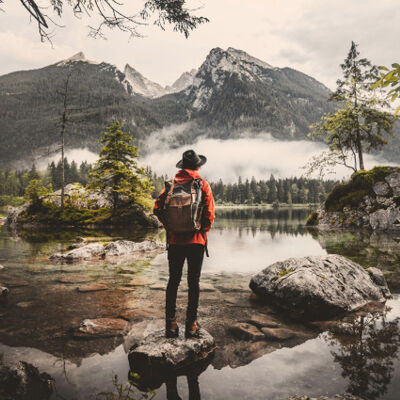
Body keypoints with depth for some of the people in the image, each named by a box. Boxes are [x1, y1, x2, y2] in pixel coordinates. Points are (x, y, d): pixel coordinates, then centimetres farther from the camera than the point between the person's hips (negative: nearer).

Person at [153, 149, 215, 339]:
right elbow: (209, 213, -8)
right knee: (194, 282, 6)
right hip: (196, 240, -2)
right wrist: (203, 230, 7)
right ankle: (191, 324, 12)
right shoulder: (203, 184, -4)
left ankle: (171, 323, 15)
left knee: (173, 281, 11)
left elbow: (157, 208, -1)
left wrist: (170, 227, 9)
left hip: (175, 240, 2)